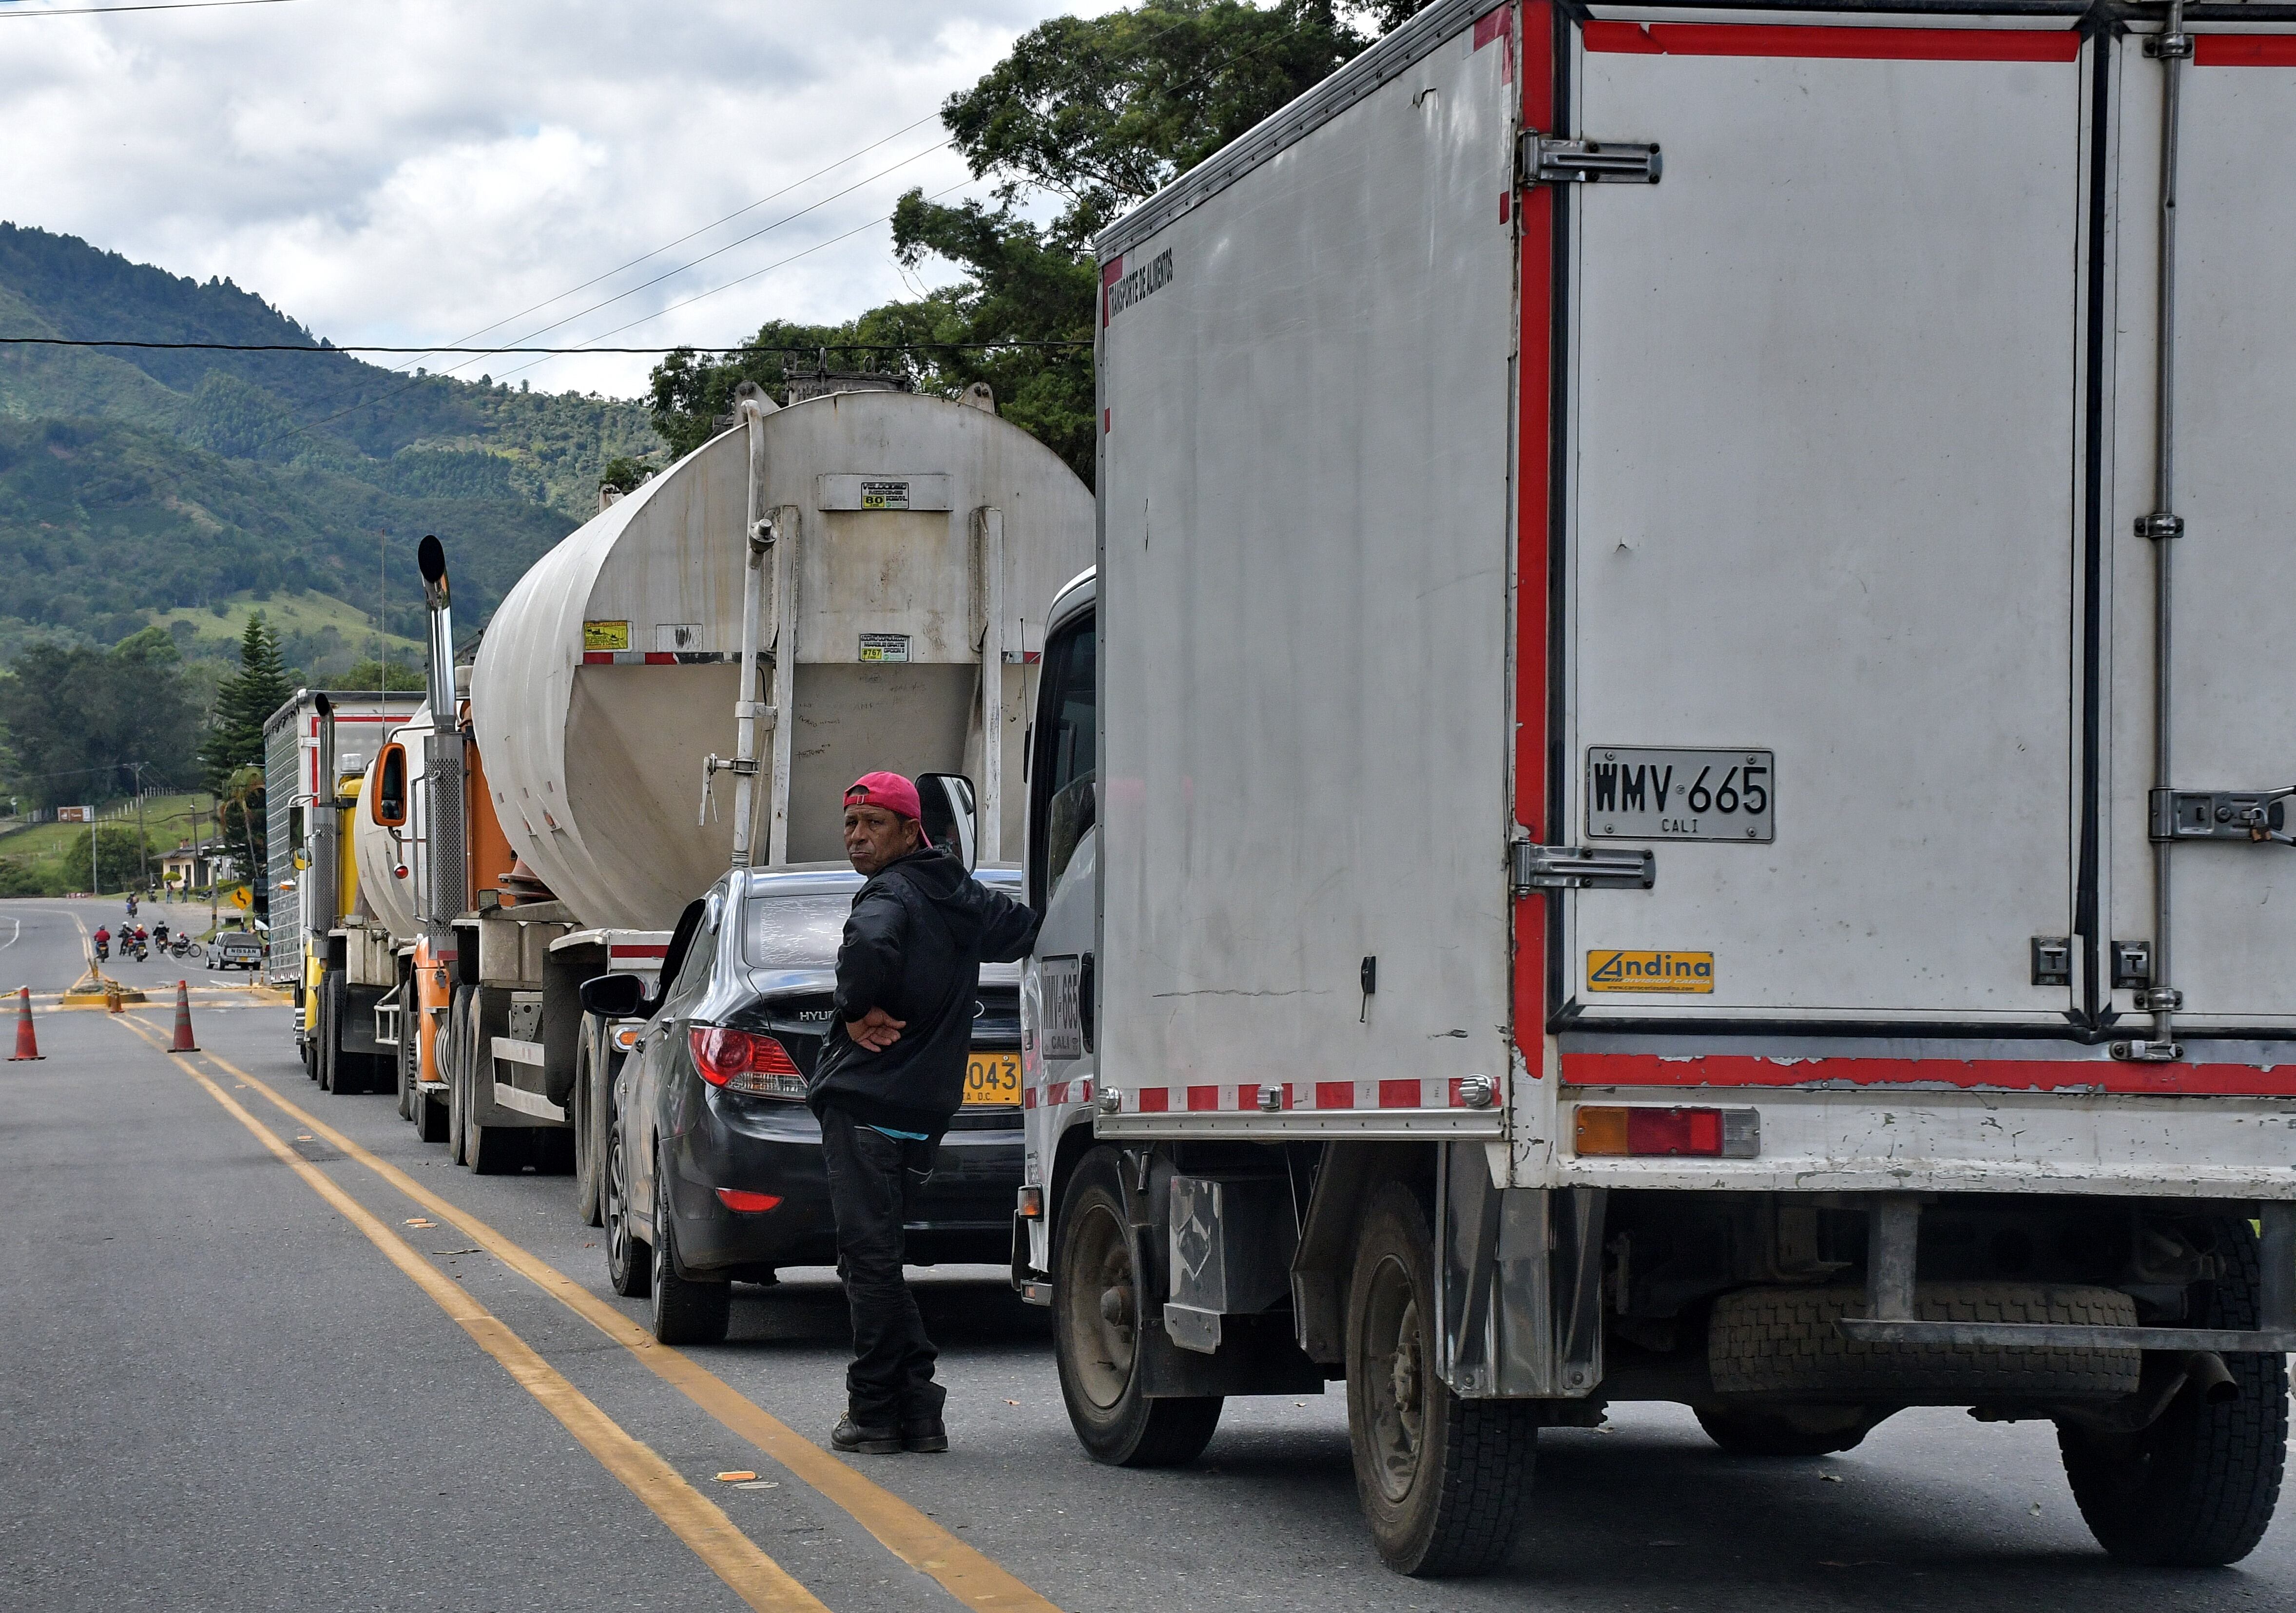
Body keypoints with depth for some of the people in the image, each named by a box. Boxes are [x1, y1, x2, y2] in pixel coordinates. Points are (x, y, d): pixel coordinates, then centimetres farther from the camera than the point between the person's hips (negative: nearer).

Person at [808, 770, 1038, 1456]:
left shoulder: (892, 896, -12)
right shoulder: (963, 899, 14)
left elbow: (869, 945, -34)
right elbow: (1029, 930, 27)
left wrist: (858, 1011, -18)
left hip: (865, 1099, -9)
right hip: (923, 1107, 9)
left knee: (869, 1257, -5)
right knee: (875, 1256, 16)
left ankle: (875, 1413, -4)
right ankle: (917, 1410, 13)